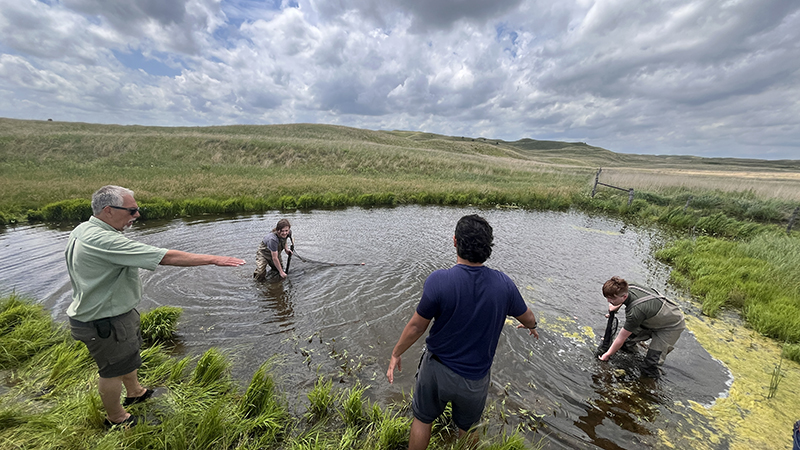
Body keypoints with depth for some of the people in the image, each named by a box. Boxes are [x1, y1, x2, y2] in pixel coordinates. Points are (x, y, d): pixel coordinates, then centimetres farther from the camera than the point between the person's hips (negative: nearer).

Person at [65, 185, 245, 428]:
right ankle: (116, 418, 36)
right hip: (106, 323, -10)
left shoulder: (82, 230, 1)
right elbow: (166, 257, -38)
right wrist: (214, 259, -35)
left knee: (128, 355, 28)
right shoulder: (104, 241, -33)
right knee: (114, 369, 13)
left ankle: (135, 392, 51)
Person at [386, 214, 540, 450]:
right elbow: (528, 319, 2)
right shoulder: (503, 284, -17)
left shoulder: (439, 280, -28)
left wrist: (396, 354, 1)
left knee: (422, 421, 24)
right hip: (476, 378, 3)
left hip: (437, 369, -2)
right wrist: (532, 326, 27)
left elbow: (416, 326, -17)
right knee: (467, 429, 29)